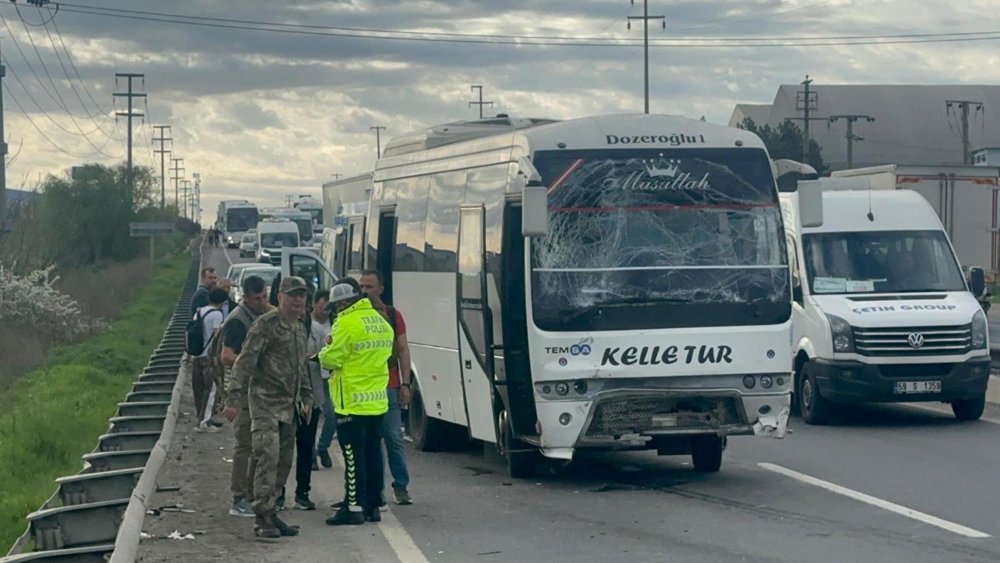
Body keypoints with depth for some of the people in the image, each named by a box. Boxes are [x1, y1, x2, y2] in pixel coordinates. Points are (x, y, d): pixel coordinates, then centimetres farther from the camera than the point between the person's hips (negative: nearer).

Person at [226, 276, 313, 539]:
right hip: (265, 400, -8)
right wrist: (234, 396, -21)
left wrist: (306, 397, 25)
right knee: (268, 456, -15)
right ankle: (263, 517, -14)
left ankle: (269, 512, 12)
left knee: (284, 460, 7)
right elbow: (245, 361, -14)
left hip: (289, 404, 8)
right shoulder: (266, 325, -9)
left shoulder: (300, 327, 16)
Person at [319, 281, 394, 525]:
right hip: (377, 401, 8)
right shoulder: (381, 322, 11)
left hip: (352, 402, -8)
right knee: (372, 453, 12)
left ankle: (354, 507, -4)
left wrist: (323, 354, 6)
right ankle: (372, 505, 17)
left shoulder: (347, 323, -15)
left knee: (353, 456, -4)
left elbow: (331, 359, -14)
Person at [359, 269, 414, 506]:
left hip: (389, 387, 0)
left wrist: (405, 384, 1)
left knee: (394, 438, 0)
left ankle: (401, 487, 8)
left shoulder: (392, 315, 8)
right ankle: (376, 489, 6)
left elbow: (403, 351, 8)